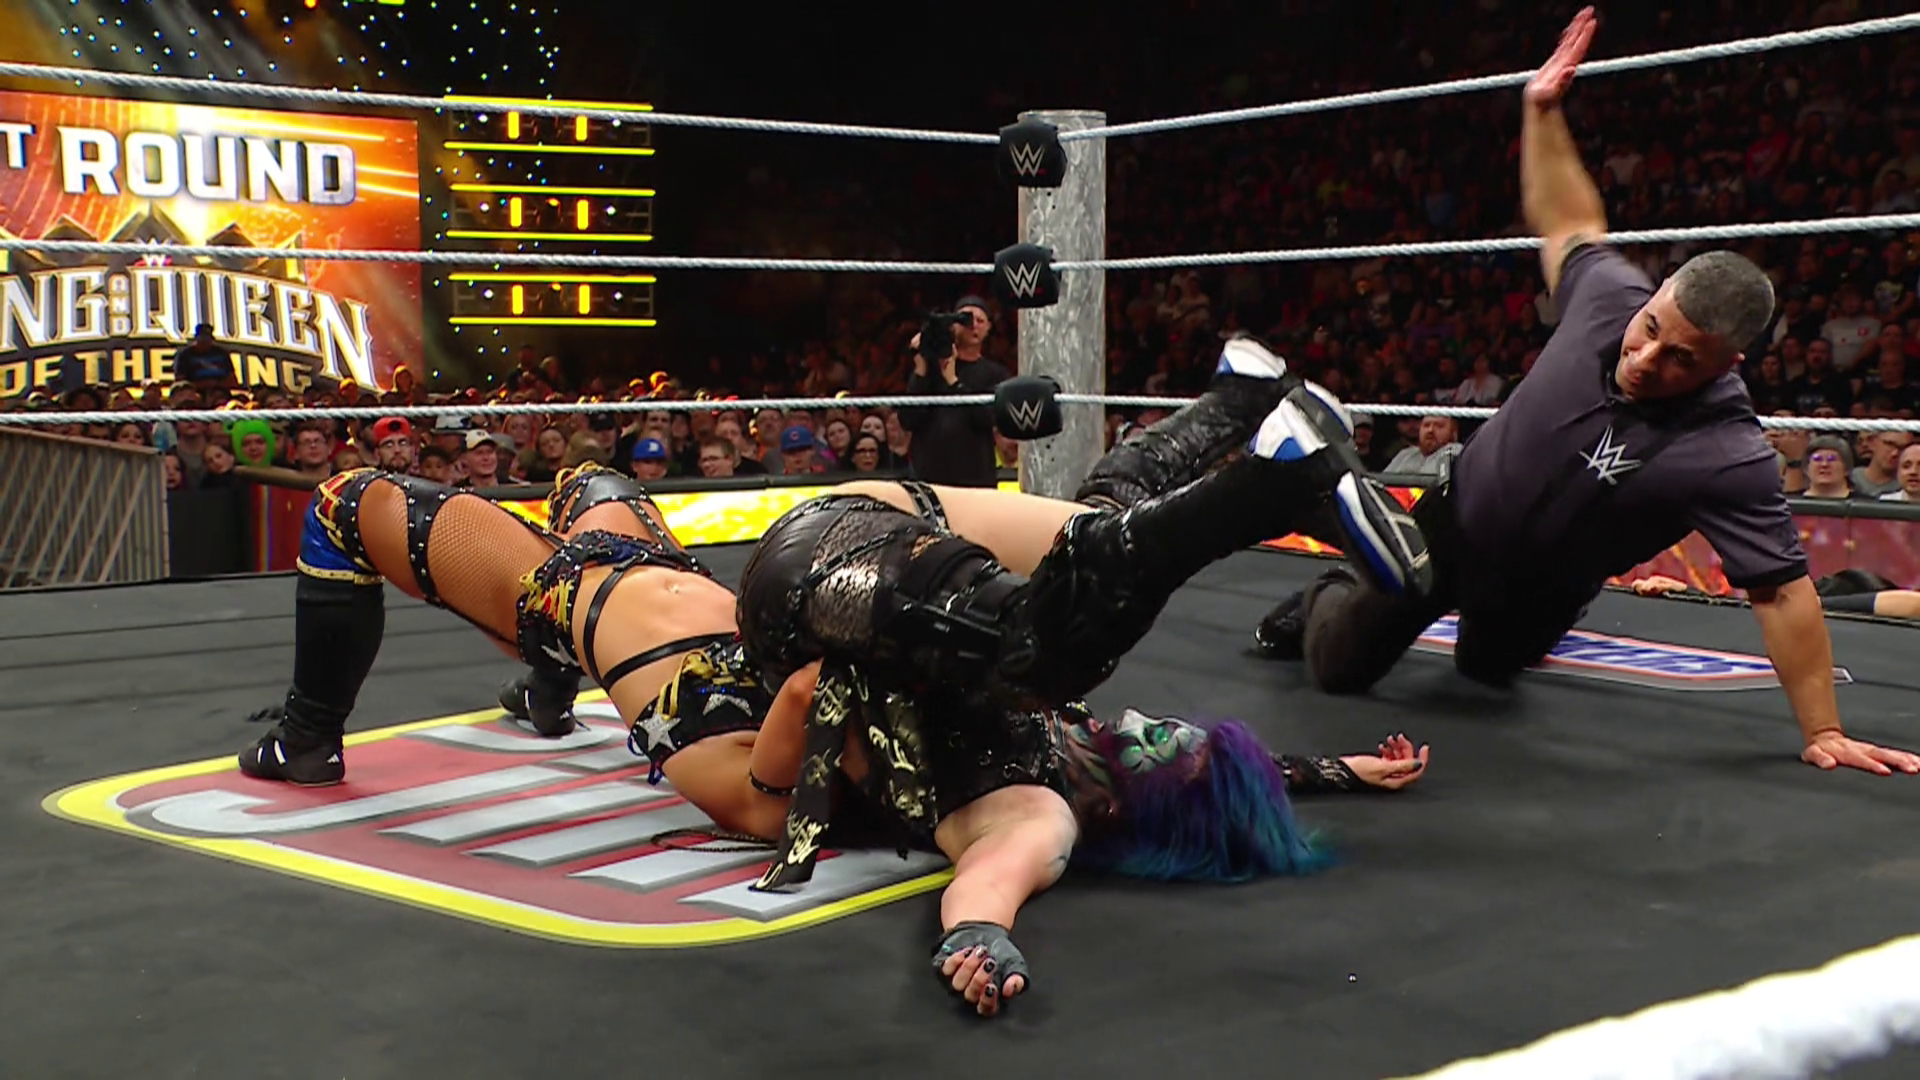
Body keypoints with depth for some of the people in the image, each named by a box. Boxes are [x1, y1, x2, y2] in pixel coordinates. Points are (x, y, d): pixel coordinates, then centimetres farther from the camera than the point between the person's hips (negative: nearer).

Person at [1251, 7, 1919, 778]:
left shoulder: (1725, 454, -35)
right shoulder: (1611, 294, -24)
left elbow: (1782, 591, -32)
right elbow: (1567, 222, -1)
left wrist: (1823, 733, -31)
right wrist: (1542, 109, -6)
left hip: (1536, 593, -1)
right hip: (1452, 525, 2)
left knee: (1486, 671, 29)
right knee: (1336, 669, 10)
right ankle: (1326, 600, 44)